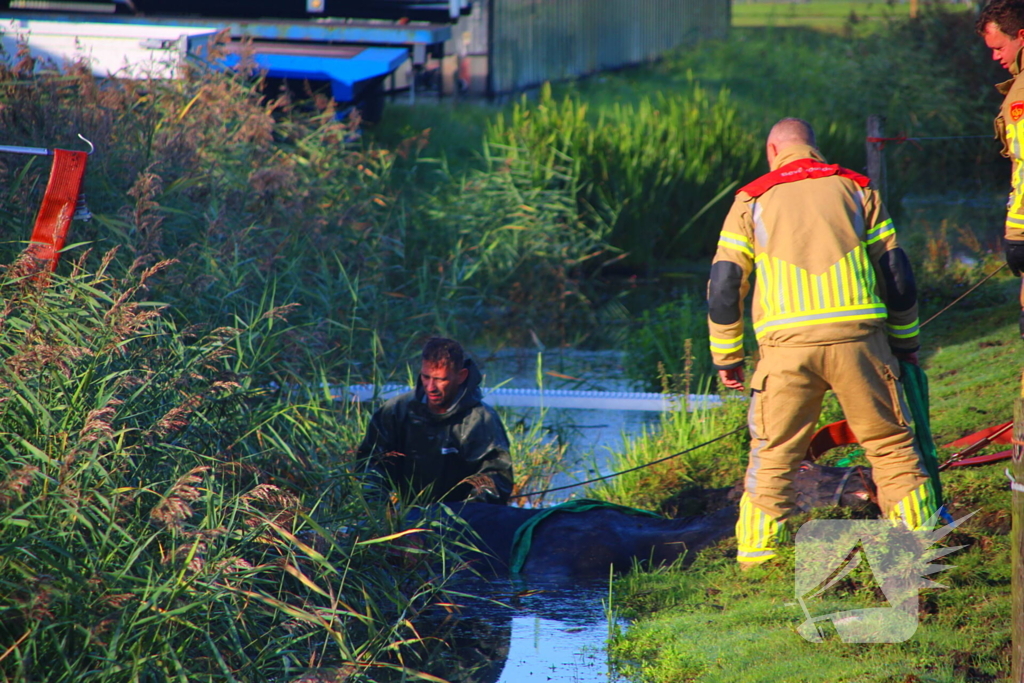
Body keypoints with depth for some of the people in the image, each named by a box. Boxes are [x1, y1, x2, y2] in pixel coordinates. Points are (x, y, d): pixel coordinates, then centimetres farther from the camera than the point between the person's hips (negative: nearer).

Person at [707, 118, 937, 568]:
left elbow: (724, 285, 8)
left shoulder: (753, 200, 12)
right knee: (891, 445, 8)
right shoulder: (854, 189, 14)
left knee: (772, 458, 8)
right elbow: (896, 274, 12)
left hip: (787, 345, 0)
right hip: (858, 336, 0)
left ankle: (756, 560, 7)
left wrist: (727, 357, 16)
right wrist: (905, 343, 21)